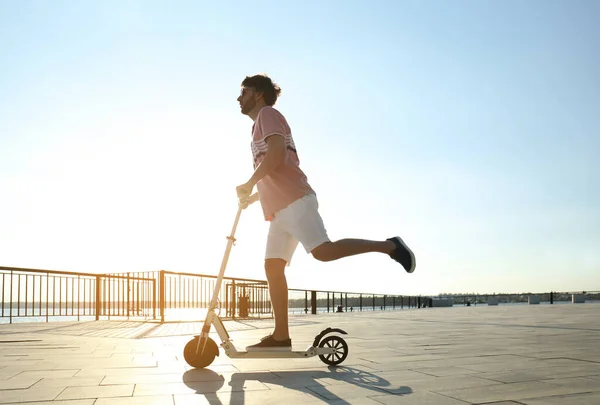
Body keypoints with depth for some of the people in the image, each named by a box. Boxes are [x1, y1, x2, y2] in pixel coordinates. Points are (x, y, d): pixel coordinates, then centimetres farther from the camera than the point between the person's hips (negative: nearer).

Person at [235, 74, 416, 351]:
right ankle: (281, 336, 0)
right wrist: (253, 197, 24)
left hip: (295, 201, -10)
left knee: (323, 251, -23)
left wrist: (249, 184, -10)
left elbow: (277, 152, -17)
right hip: (281, 209, 10)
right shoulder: (261, 124, 31)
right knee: (273, 267, 2)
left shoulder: (268, 114, 3)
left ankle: (388, 246, -11)